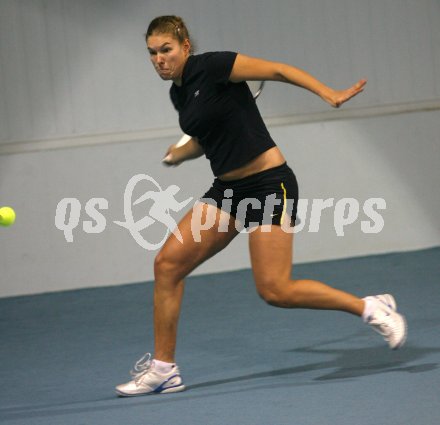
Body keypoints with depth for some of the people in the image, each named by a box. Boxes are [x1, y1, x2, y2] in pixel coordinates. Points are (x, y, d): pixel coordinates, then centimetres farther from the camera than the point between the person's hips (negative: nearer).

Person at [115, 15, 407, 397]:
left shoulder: (212, 66, -13)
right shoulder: (179, 93, 11)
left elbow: (278, 70, -17)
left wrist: (329, 94, -26)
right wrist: (179, 154, 20)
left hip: (268, 183, -8)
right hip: (227, 189, 8)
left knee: (276, 290, -14)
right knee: (168, 262, -4)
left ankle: (371, 308, 3)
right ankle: (163, 369, 3)